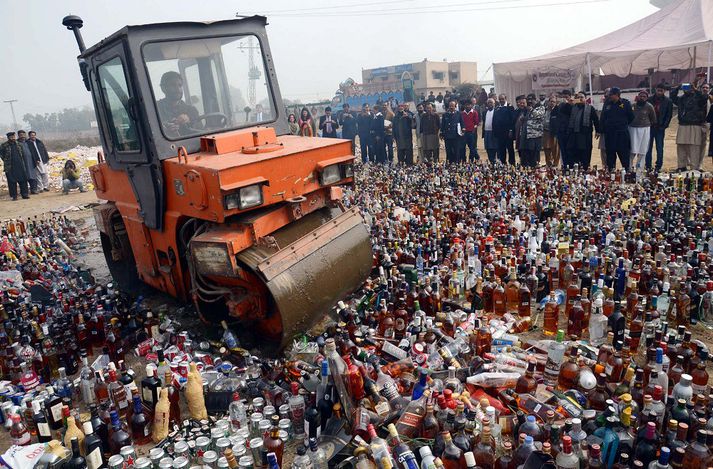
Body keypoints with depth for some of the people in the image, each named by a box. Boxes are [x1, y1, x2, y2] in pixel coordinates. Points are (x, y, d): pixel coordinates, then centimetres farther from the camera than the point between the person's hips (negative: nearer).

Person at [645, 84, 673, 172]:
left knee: (659, 149, 2)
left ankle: (658, 167, 7)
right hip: (650, 126, 1)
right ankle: (648, 167, 9)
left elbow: (669, 115, 2)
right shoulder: (650, 99, 5)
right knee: (648, 148, 3)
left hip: (660, 128, -1)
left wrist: (664, 126, -7)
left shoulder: (668, 101, 2)